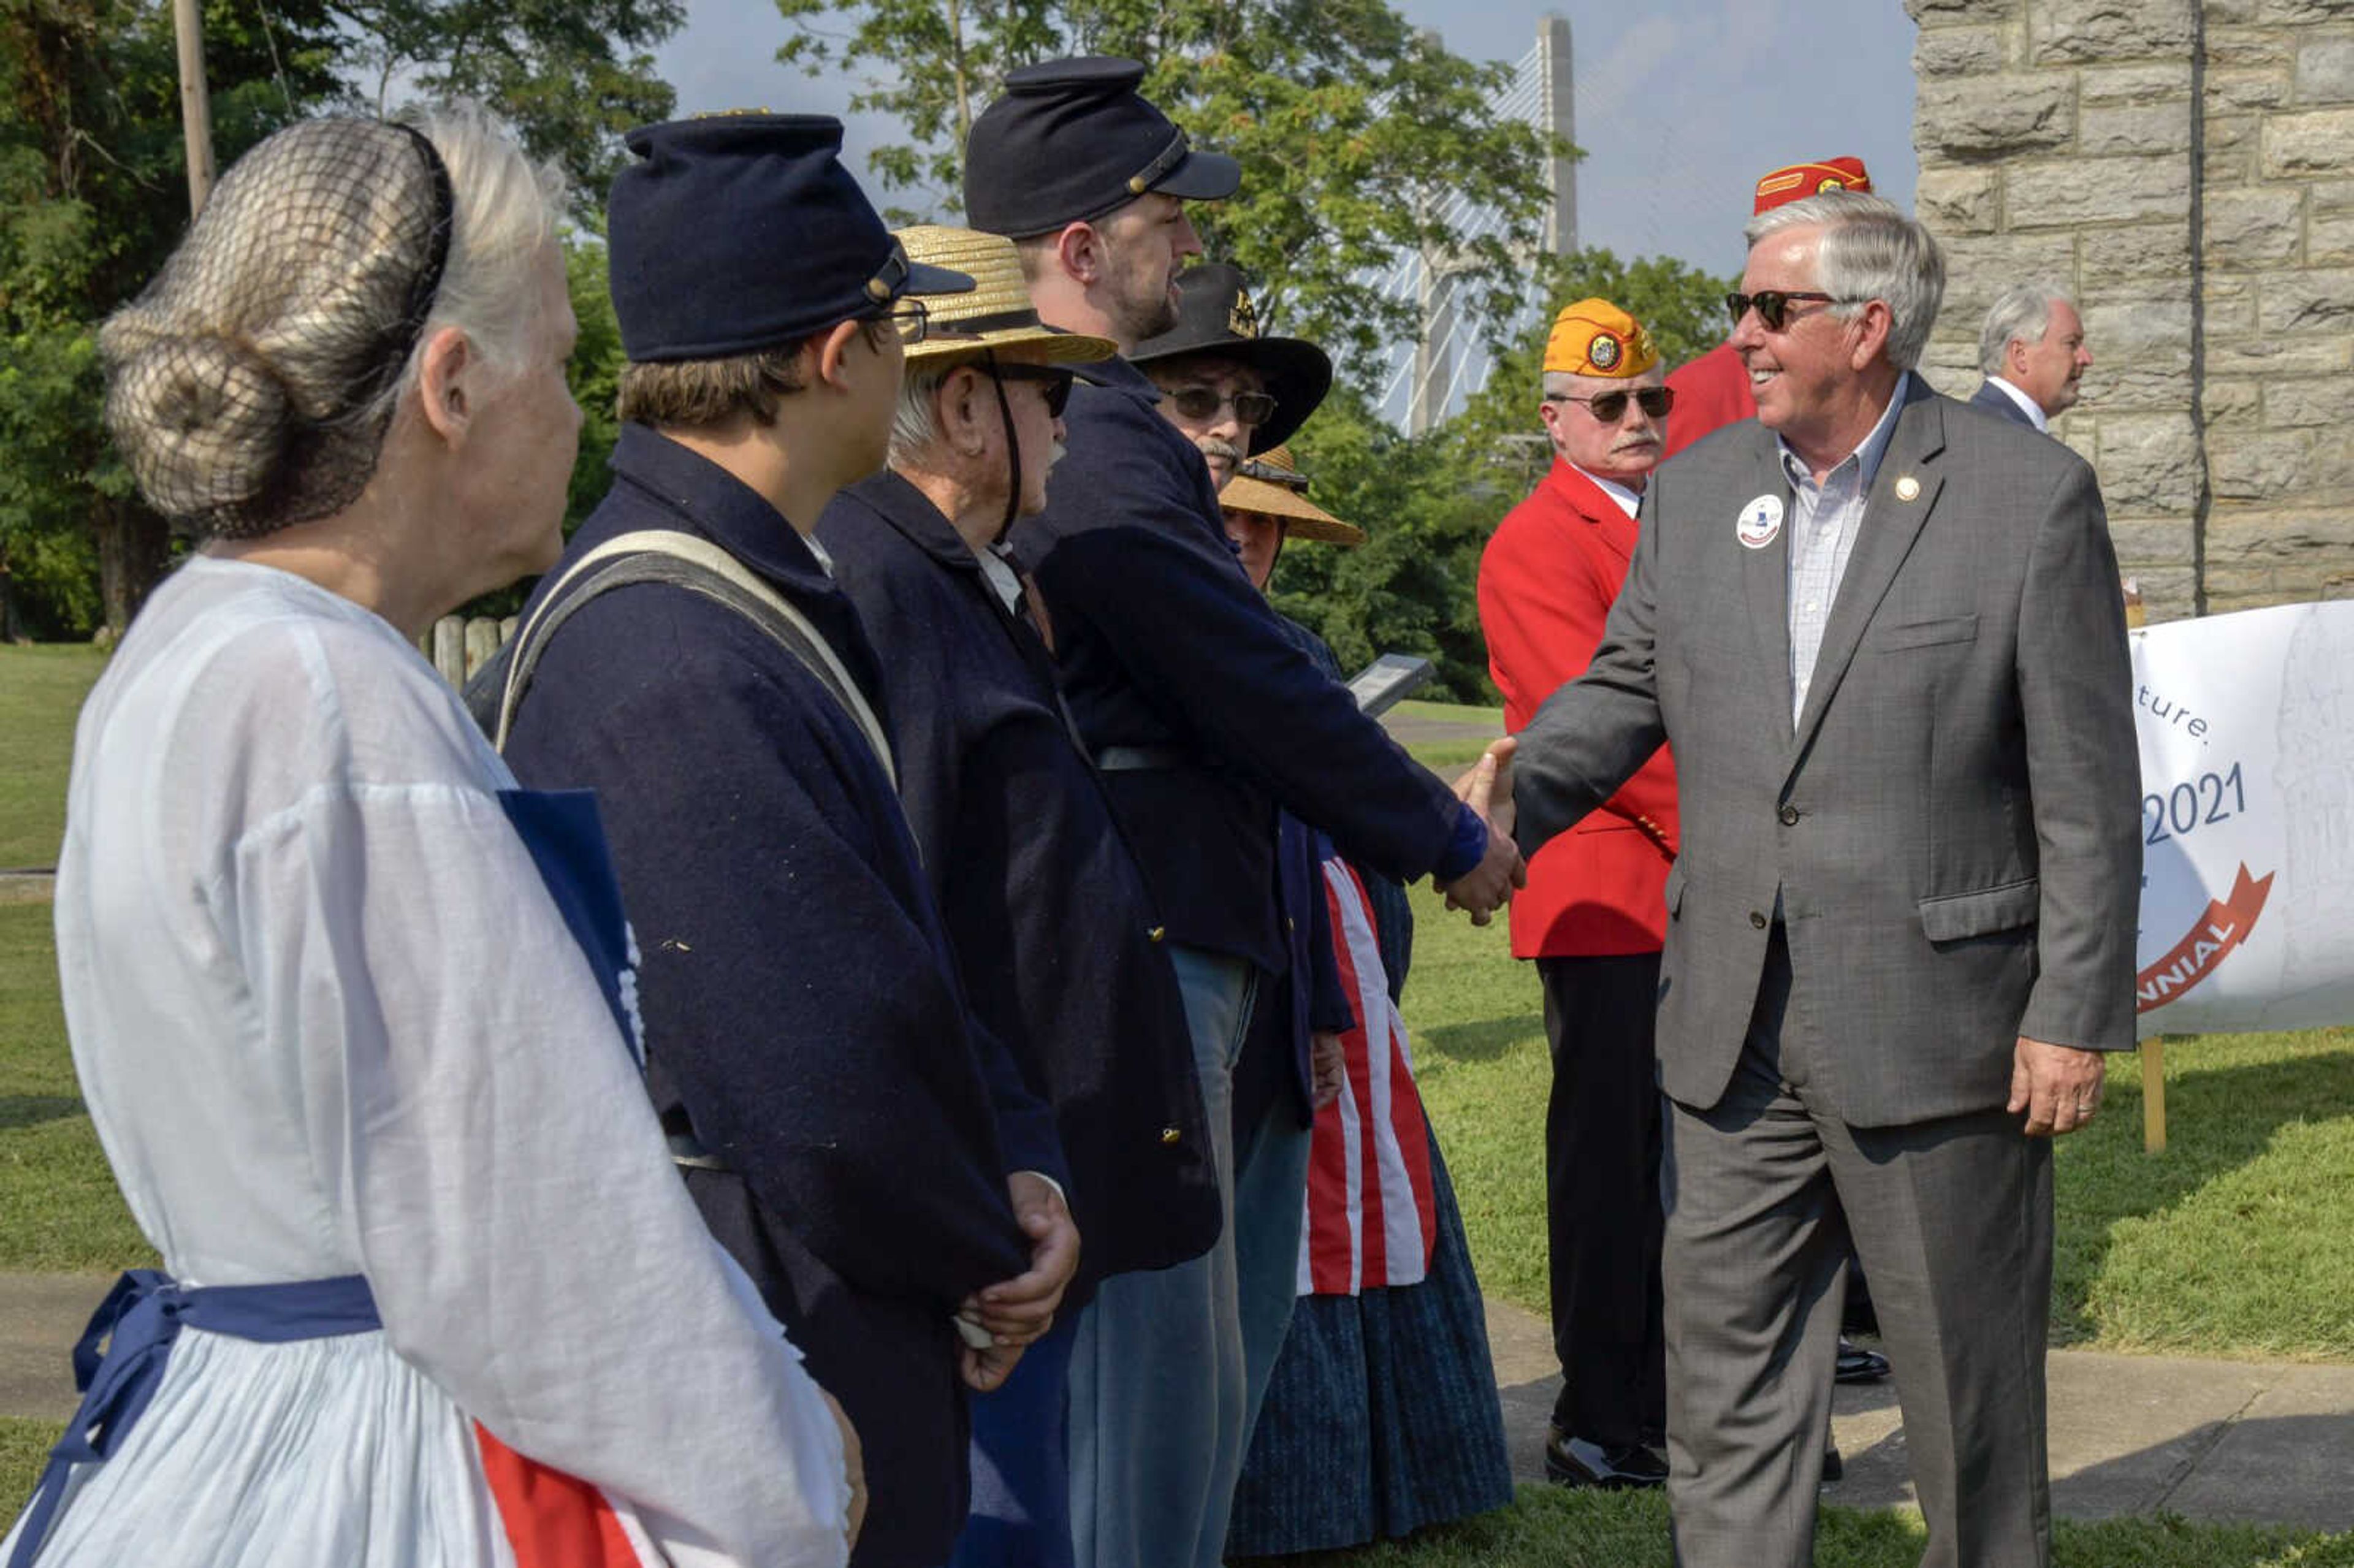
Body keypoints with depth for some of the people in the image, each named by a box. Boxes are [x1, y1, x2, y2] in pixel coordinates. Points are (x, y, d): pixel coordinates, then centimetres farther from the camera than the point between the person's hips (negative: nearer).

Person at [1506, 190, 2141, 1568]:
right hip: (1734, 1034, 5)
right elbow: (1622, 689, 15)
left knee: (1970, 1390, 8)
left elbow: (2089, 789, -7)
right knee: (1729, 1381, 9)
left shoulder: (2030, 494, -6)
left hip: (1936, 1026, -4)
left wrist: (2076, 1014, -10)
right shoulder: (1696, 490, 8)